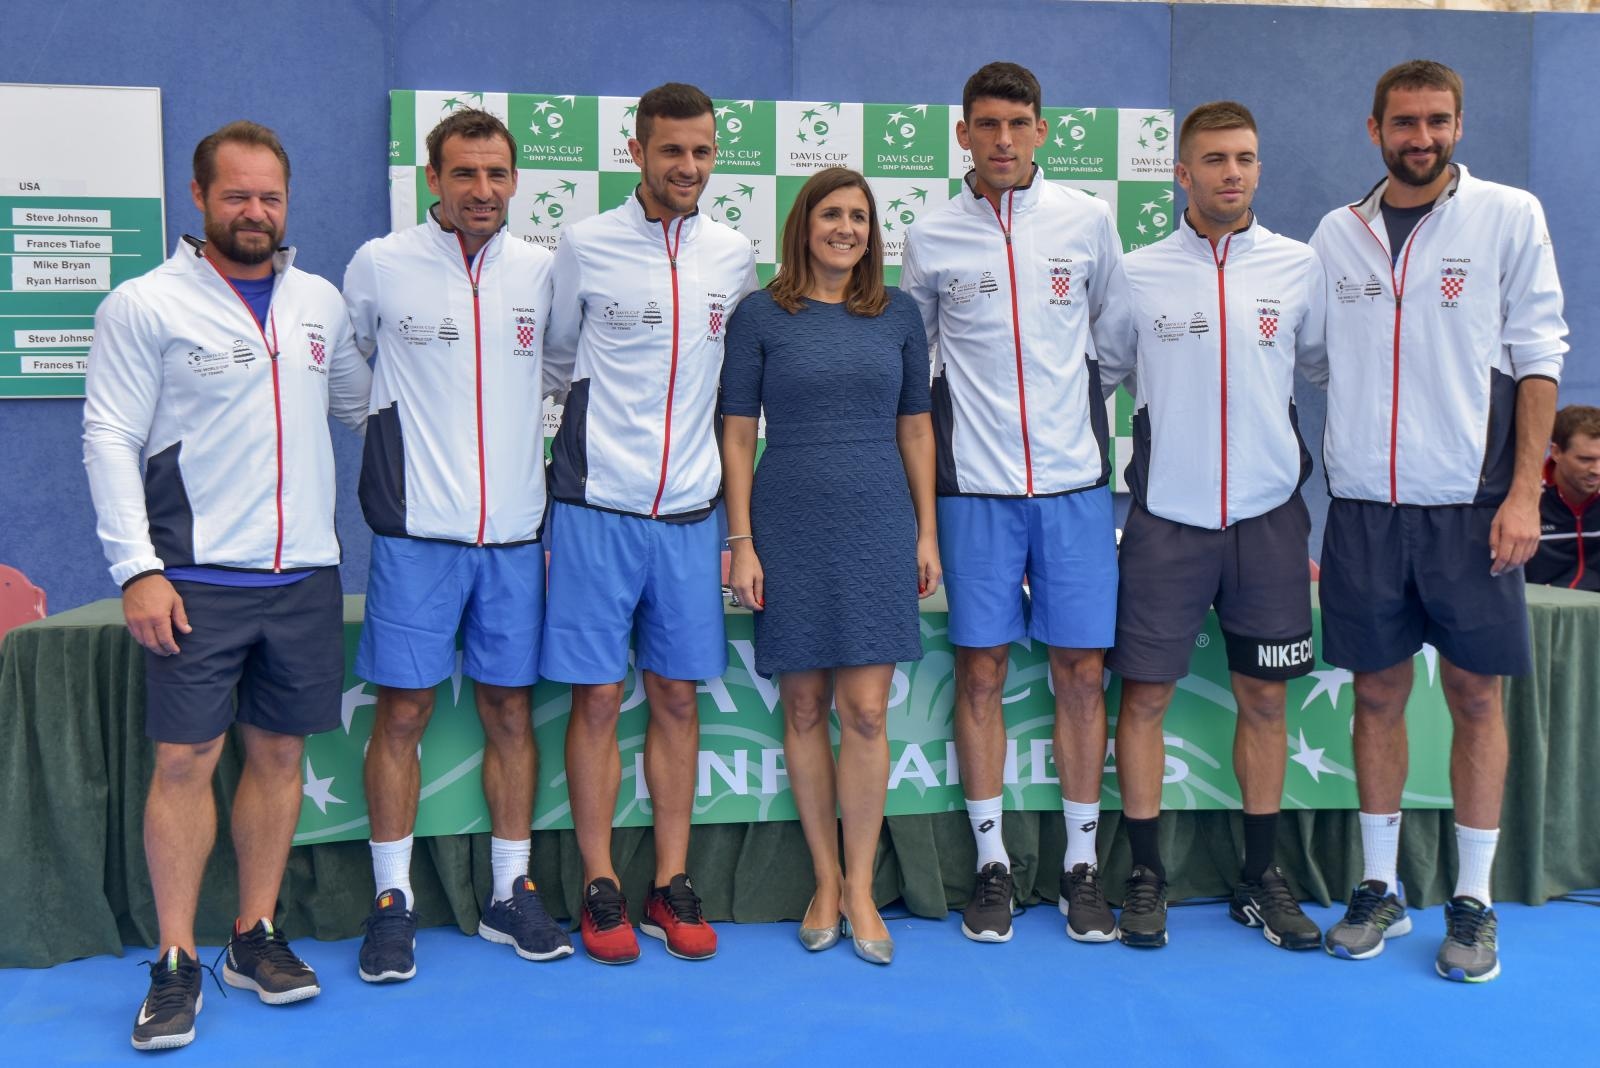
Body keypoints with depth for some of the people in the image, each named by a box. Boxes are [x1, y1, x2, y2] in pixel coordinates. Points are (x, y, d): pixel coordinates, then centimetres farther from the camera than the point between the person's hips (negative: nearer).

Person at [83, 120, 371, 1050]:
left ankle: (257, 936, 22)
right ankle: (177, 962, 9)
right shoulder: (146, 305, -2)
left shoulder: (321, 302, 11)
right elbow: (110, 440, -5)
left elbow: (366, 404, 24)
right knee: (185, 760, -3)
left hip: (305, 572, 4)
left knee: (280, 752, 9)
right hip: (198, 579, -4)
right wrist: (137, 567, -12)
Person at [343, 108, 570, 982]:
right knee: (402, 713, 0)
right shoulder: (380, 266, 0)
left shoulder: (541, 271, 7)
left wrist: (555, 483, 17)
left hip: (514, 532, 3)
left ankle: (510, 892, 19)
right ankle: (393, 902, 12)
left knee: (510, 712, 8)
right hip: (416, 532, -2)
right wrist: (399, 432, 13)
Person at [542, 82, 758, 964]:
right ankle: (601, 889, 13)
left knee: (676, 696, 7)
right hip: (598, 503, -3)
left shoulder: (734, 256, 7)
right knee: (598, 696, 1)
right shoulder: (584, 247, -2)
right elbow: (557, 355, 10)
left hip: (688, 509, 3)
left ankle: (671, 885, 17)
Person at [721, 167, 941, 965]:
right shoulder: (760, 316, 1)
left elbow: (915, 426, 11)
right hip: (791, 530, -1)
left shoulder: (897, 314, 7)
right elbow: (738, 432, 1)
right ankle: (824, 882, 19)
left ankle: (861, 889, 10)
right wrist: (741, 542, -5)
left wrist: (926, 531, 7)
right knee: (804, 707, 6)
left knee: (866, 711, -2)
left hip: (877, 526, 1)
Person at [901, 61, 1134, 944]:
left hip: (1074, 480, 1)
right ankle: (991, 863, 15)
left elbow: (1115, 341, 15)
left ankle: (1081, 863, 15)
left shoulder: (1088, 222, 5)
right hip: (976, 486, -1)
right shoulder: (930, 240, 3)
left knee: (1081, 671, 3)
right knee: (981, 672, 3)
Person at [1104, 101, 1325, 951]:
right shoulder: (1138, 273, 1)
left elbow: (1321, 369, 13)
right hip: (1167, 514, -1)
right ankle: (1146, 874, 14)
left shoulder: (1300, 267, 4)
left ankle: (1260, 878, 21)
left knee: (1264, 697, 8)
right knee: (1145, 694, 1)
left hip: (1268, 513, 2)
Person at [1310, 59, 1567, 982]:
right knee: (1379, 692, 8)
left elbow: (1538, 356, -1)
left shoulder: (1510, 216, 1)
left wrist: (1524, 493, -9)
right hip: (1364, 499, 2)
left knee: (1476, 695, 3)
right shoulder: (1338, 232, 9)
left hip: (1469, 500, -2)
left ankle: (1475, 902, 15)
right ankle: (1380, 889, 21)